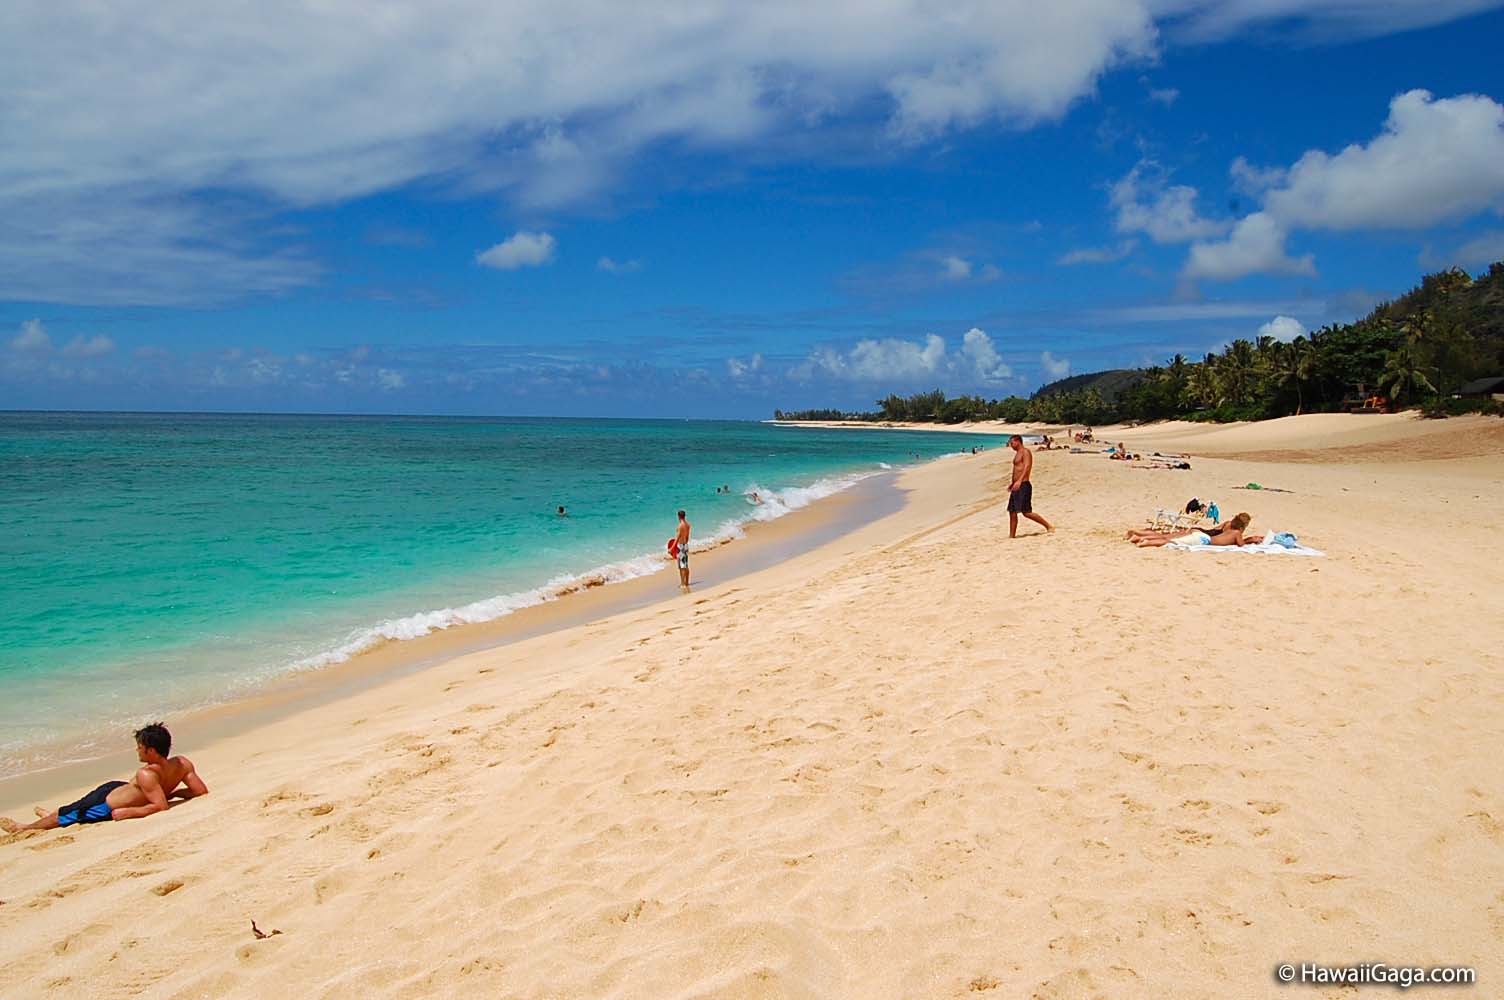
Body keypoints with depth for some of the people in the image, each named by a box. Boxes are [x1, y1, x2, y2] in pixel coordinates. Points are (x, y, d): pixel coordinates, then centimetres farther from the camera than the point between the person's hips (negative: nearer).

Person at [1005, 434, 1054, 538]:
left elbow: (1027, 466, -23)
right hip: (1016, 486, 10)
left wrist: (1019, 481, -34)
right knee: (1012, 512, 7)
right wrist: (1012, 482, 34)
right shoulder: (1017, 454, 19)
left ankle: (1049, 526, -3)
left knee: (1026, 512, -12)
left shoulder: (1025, 452, -9)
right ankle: (1012, 536, 10)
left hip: (1023, 486, -10)